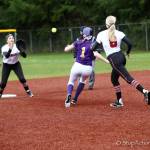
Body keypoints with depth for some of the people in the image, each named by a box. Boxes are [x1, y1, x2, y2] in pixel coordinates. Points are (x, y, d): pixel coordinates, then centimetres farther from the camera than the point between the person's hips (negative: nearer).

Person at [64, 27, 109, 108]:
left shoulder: (78, 42, 4)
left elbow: (66, 49, 6)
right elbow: (96, 54, -17)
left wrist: (68, 46, 29)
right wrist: (107, 61, -16)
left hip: (77, 66, 0)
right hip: (88, 68, 0)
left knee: (71, 82, 17)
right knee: (82, 81, 32)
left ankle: (69, 95, -17)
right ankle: (74, 99, 28)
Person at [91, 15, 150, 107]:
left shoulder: (101, 34, -2)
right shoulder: (119, 33, 5)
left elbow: (94, 47, 2)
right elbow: (129, 44, -2)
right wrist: (128, 52, 17)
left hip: (113, 59, -6)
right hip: (121, 56, 6)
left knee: (128, 78, -15)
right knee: (114, 79, 22)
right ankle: (119, 101, 23)